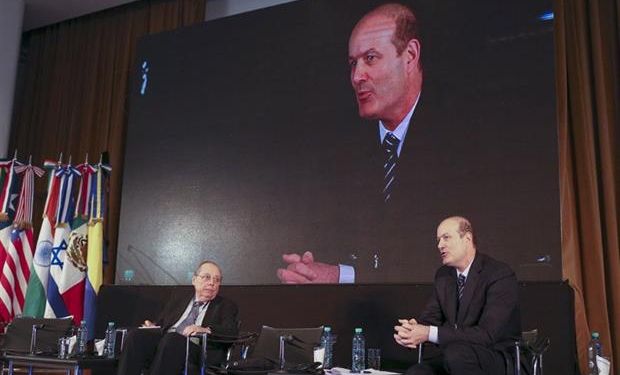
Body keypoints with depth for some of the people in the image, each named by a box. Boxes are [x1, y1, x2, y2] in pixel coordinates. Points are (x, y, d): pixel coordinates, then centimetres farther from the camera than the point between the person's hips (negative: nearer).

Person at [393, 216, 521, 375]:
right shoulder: (443, 275, 8)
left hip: (496, 357, -5)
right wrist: (411, 328, -16)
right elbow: (431, 316, 9)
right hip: (453, 355, 5)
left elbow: (487, 334, -23)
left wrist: (430, 333, -28)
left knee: (455, 352, -36)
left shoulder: (501, 275, -15)